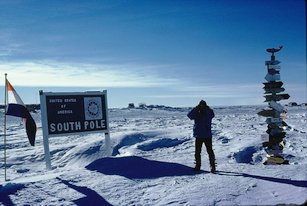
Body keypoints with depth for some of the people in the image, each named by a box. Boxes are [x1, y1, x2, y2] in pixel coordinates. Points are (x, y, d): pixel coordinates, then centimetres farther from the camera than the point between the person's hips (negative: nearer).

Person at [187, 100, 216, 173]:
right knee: (197, 152, 8)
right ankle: (198, 165, 21)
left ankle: (213, 166, 4)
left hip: (207, 136, -2)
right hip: (198, 136, 2)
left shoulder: (209, 113, 1)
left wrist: (206, 108, -28)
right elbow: (189, 115, -17)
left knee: (210, 151, -4)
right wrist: (196, 108, -25)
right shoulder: (196, 113, 3)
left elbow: (212, 115, -22)